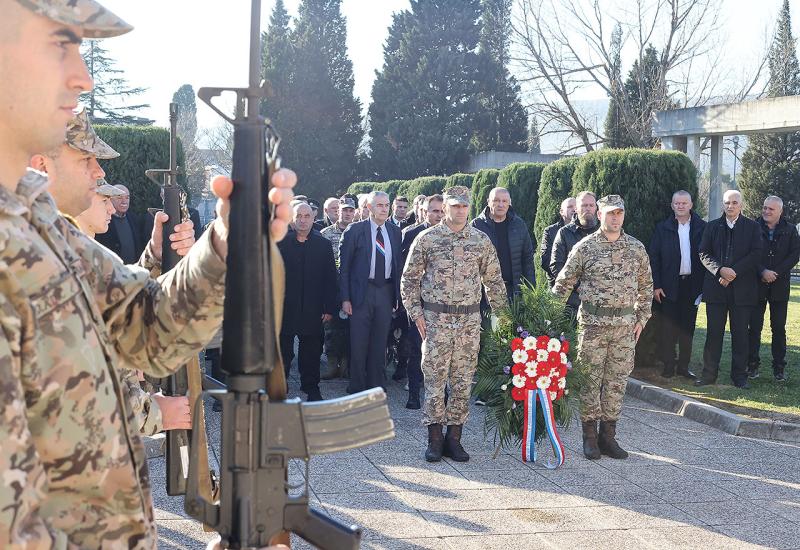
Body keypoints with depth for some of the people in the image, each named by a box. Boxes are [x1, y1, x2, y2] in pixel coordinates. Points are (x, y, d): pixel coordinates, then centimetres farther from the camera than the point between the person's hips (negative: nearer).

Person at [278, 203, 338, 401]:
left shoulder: (323, 245, 5)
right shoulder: (281, 243, 3)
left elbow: (330, 278, 4)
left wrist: (329, 308, -2)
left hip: (312, 309, 1)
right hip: (285, 308, -1)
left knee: (311, 351, 7)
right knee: (283, 349, 5)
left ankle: (311, 387, 20)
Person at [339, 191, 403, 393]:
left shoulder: (395, 231, 8)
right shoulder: (354, 230, -4)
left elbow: (398, 264, 12)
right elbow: (344, 267, -3)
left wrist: (398, 295, 6)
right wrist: (345, 298, -9)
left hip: (386, 291, 4)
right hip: (362, 292, -3)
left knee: (379, 344, 10)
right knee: (359, 344, 1)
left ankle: (376, 387, 20)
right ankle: (357, 389, 13)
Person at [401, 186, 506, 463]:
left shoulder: (481, 240, 6)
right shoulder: (426, 238, 0)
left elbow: (493, 280, 12)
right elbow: (410, 278, 3)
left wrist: (501, 313, 8)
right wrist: (416, 313, -3)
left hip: (470, 319, 2)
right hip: (435, 318, -2)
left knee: (463, 380, 5)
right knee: (434, 378, 0)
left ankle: (454, 437, 14)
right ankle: (434, 438, 9)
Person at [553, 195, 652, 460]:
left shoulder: (636, 248, 7)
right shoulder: (584, 247, -1)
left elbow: (646, 286, 15)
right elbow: (563, 283, 4)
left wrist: (641, 318, 9)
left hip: (626, 324, 3)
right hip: (593, 322, -3)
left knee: (617, 380, 6)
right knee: (591, 379, 1)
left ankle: (608, 435, 16)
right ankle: (589, 436, 10)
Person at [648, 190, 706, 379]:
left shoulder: (701, 227, 3)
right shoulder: (663, 228, 2)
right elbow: (653, 257, 1)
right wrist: (656, 285, -5)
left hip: (692, 284, 1)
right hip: (670, 285, -1)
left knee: (688, 327, 7)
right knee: (669, 326, 1)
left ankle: (683, 365, 15)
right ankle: (668, 365, 7)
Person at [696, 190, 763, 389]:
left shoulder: (752, 227, 6)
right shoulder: (712, 226, 11)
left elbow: (756, 254, -4)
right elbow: (704, 253, 3)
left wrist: (734, 272, -14)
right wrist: (720, 270, -13)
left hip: (742, 288, -1)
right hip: (715, 288, 1)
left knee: (740, 333, 3)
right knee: (714, 332, 4)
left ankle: (739, 376, 10)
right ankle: (709, 374, 10)